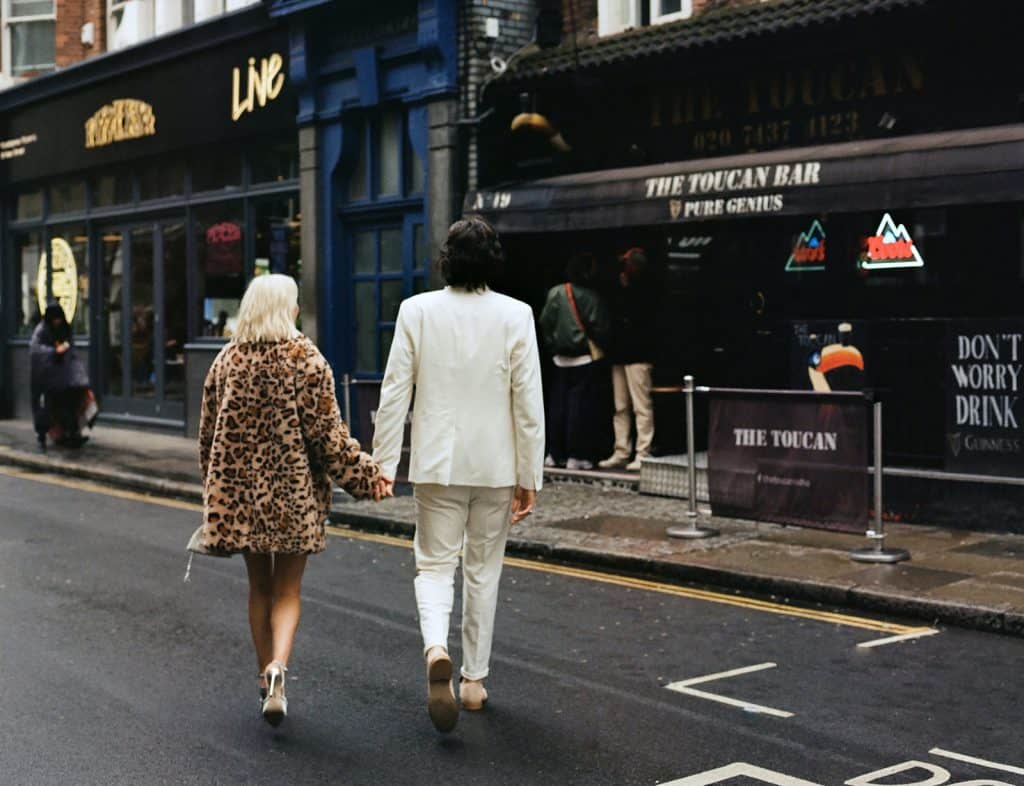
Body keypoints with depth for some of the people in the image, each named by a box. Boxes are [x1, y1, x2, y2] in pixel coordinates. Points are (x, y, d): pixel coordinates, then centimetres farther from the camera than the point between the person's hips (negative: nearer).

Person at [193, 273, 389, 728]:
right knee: (287, 591, 6)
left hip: (239, 487, 3)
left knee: (259, 586, 17)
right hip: (293, 491, -3)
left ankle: (266, 677, 22)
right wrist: (366, 476, -3)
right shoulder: (306, 359, -9)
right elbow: (327, 434, -11)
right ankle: (278, 666, -17)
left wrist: (215, 488, 23)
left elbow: (208, 432, 10)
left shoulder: (228, 360, 3)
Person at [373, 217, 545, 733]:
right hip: (495, 463, 0)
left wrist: (383, 463, 2)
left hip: (437, 462, 0)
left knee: (434, 564, 10)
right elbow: (529, 403, -6)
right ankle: (474, 679, 21)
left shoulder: (417, 311, -5)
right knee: (483, 570, 14)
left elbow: (395, 393, -5)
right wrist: (529, 477, 0)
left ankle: (436, 647, -18)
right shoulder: (515, 315, -7)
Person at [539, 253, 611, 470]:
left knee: (557, 405, 11)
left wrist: (553, 346, 11)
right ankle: (576, 456, -1)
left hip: (561, 358, 5)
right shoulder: (591, 297, -13)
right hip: (586, 358, -5)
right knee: (581, 406, -1)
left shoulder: (556, 293, -1)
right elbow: (601, 328, -12)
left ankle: (555, 454, 15)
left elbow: (545, 322, 0)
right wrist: (599, 346, 7)